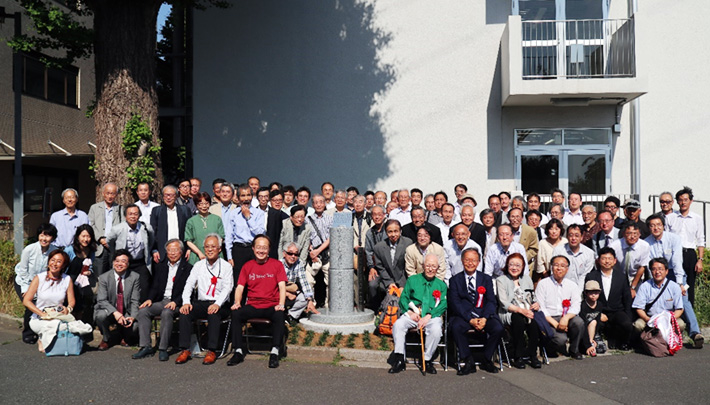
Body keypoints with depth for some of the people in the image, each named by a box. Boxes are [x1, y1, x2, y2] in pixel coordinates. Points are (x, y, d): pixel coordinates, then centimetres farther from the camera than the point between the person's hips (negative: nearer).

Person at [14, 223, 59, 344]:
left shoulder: (55, 251, -18)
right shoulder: (29, 249, -24)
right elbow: (23, 271, -13)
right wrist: (26, 289, -11)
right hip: (23, 282, -2)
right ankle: (27, 334, 8)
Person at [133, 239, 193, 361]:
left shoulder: (187, 268, 2)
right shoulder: (160, 267, 20)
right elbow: (155, 287, 15)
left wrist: (175, 302, -20)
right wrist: (150, 299, -5)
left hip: (176, 303, -5)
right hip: (161, 301, 6)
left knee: (166, 313, -34)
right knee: (142, 311, -19)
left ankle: (163, 349, -26)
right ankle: (145, 347, -17)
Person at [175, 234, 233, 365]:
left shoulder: (226, 266, 4)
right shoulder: (198, 265, 15)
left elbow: (227, 288, -7)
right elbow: (189, 284, 7)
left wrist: (217, 304, -25)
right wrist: (186, 302, -12)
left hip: (220, 306, -3)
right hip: (201, 303, 3)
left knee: (213, 313, -35)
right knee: (185, 312, -24)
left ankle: (211, 351, -30)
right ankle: (185, 350, -21)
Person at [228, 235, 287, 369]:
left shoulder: (277, 264, 6)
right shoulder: (247, 266, 12)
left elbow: (282, 286, -2)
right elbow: (240, 287, 7)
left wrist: (281, 304, -17)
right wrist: (237, 302, -12)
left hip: (272, 306, -2)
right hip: (252, 306, 2)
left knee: (280, 315, -33)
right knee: (236, 313, -25)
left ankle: (275, 352, -26)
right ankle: (238, 351, -17)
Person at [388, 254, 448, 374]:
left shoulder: (441, 285, 15)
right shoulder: (412, 280, 17)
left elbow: (443, 305, 3)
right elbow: (403, 298, 12)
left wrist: (428, 316, -13)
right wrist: (410, 312, -7)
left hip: (432, 316, -1)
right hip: (412, 314, 1)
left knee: (436, 329, -34)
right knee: (397, 325, -28)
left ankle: (427, 361, -14)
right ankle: (399, 360, -19)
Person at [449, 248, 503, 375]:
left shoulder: (486, 279, 14)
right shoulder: (455, 280, 8)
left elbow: (491, 301, 5)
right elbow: (455, 303, -3)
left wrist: (485, 318, -15)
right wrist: (470, 319, -17)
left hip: (484, 315, 2)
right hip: (463, 315, -2)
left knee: (498, 328, -26)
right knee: (456, 327, -33)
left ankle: (487, 360, -2)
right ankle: (469, 362, -16)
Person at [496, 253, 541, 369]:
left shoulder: (527, 279, 21)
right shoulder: (501, 280, 4)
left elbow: (534, 298, 19)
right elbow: (504, 303, -7)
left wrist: (536, 304, -7)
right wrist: (520, 310, -22)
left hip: (527, 311, 3)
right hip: (508, 313, -3)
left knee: (534, 321, -31)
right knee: (519, 320, -36)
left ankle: (532, 355, -17)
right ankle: (518, 357, -23)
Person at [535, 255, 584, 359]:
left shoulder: (572, 285, 9)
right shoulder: (543, 284, -1)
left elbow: (576, 306, -3)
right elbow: (540, 308, -6)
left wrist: (566, 318, -23)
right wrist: (555, 324, -15)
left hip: (566, 318, 3)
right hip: (548, 320, -3)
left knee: (578, 322, -29)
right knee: (561, 339, -29)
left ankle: (574, 350, -3)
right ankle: (549, 349, 8)